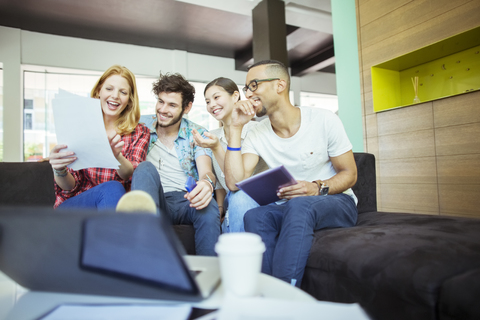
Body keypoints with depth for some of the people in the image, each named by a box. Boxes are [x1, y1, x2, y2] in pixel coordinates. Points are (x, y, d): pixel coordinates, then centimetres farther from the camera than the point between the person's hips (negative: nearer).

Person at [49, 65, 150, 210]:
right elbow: (69, 187, 2)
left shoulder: (140, 133, 7)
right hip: (73, 206, -1)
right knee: (111, 189, -33)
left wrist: (117, 156, -29)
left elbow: (134, 177, -8)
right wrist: (59, 171, -22)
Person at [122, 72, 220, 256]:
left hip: (185, 201, 0)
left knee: (209, 208, -34)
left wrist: (207, 182, -31)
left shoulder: (197, 134, 9)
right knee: (146, 169, -30)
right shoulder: (141, 125, 11)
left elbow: (206, 171, -6)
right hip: (152, 200, 1)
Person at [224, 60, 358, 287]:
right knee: (254, 216, -29)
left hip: (336, 202, -2)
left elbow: (349, 174, -3)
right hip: (288, 209, 3)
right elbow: (235, 182, -15)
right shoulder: (256, 136, -1)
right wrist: (236, 128, -15)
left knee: (299, 205, -36)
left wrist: (318, 188, -24)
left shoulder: (323, 120, -8)